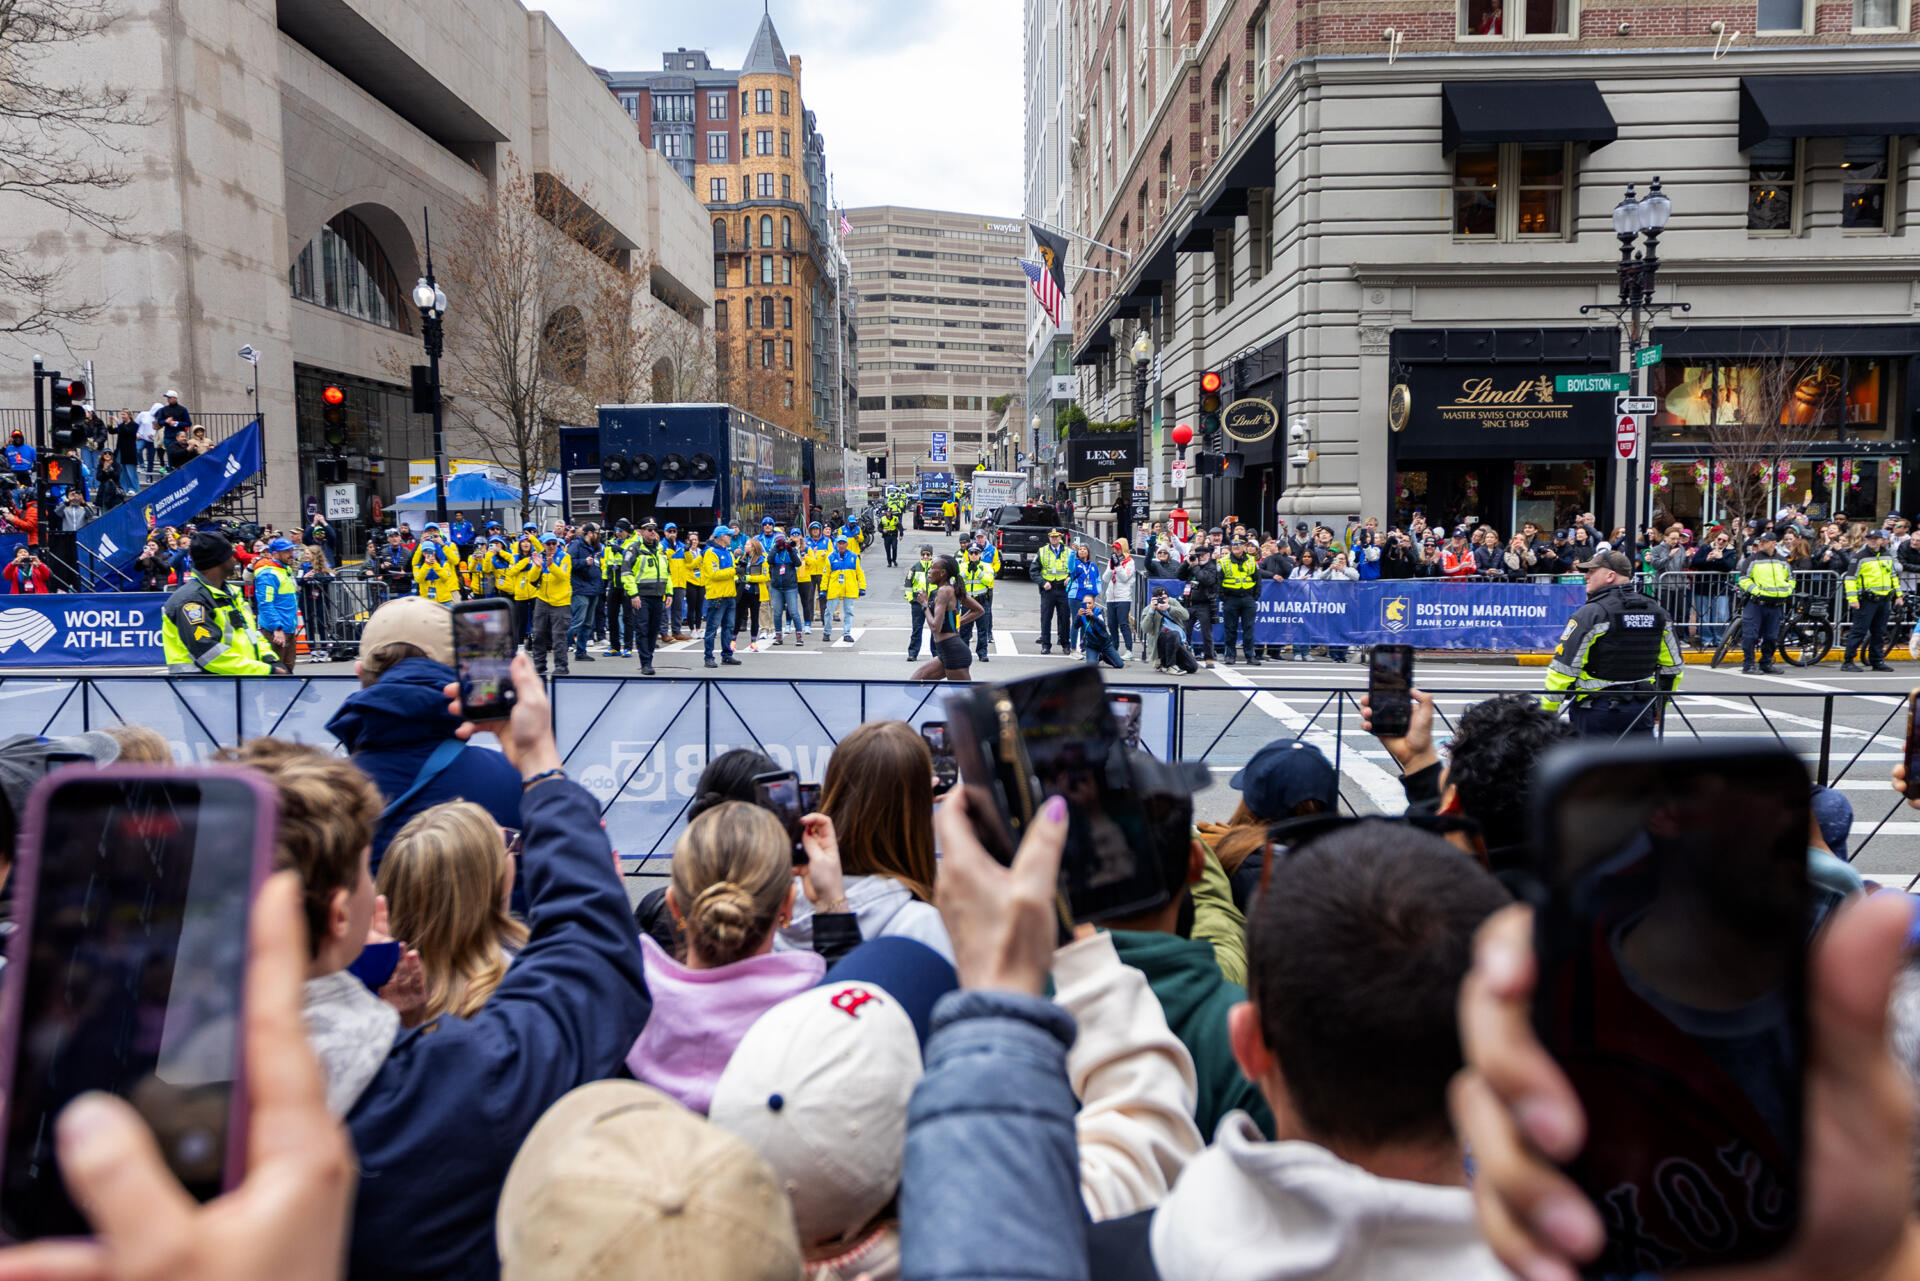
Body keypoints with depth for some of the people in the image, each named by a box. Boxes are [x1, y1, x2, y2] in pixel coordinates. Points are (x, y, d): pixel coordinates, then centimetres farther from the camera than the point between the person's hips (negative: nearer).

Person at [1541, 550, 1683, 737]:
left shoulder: (1590, 614, -13)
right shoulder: (1658, 612, 8)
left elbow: (1563, 668, -15)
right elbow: (1673, 667, 15)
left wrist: (1547, 708, -5)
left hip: (1596, 711, -6)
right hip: (1641, 711, 6)